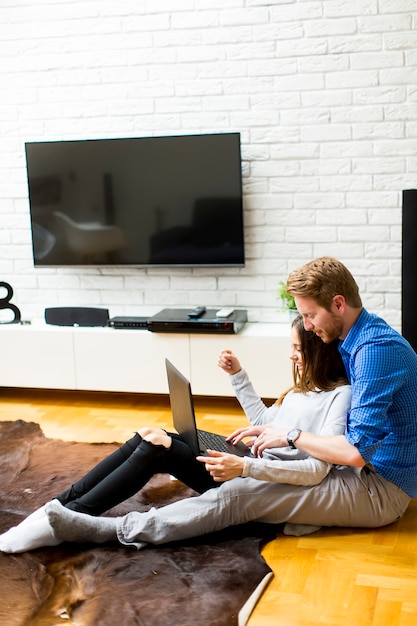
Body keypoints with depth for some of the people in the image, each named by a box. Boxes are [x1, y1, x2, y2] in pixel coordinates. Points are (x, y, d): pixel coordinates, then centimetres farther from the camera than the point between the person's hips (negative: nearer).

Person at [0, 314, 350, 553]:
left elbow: (317, 470, -24)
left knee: (156, 447, -22)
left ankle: (66, 522, -19)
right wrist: (238, 375, 19)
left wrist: (245, 467, -33)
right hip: (247, 463, 9)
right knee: (150, 437, -9)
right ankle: (63, 505, -8)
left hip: (266, 485, -9)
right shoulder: (303, 387, 16)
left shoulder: (339, 396, -13)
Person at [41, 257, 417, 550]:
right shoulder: (355, 340, 10)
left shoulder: (376, 348, -24)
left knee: (236, 496, -20)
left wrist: (292, 436, -16)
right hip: (367, 469, 10)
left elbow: (357, 450, -30)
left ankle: (114, 529, -18)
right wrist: (272, 430, 5)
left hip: (379, 489, -10)